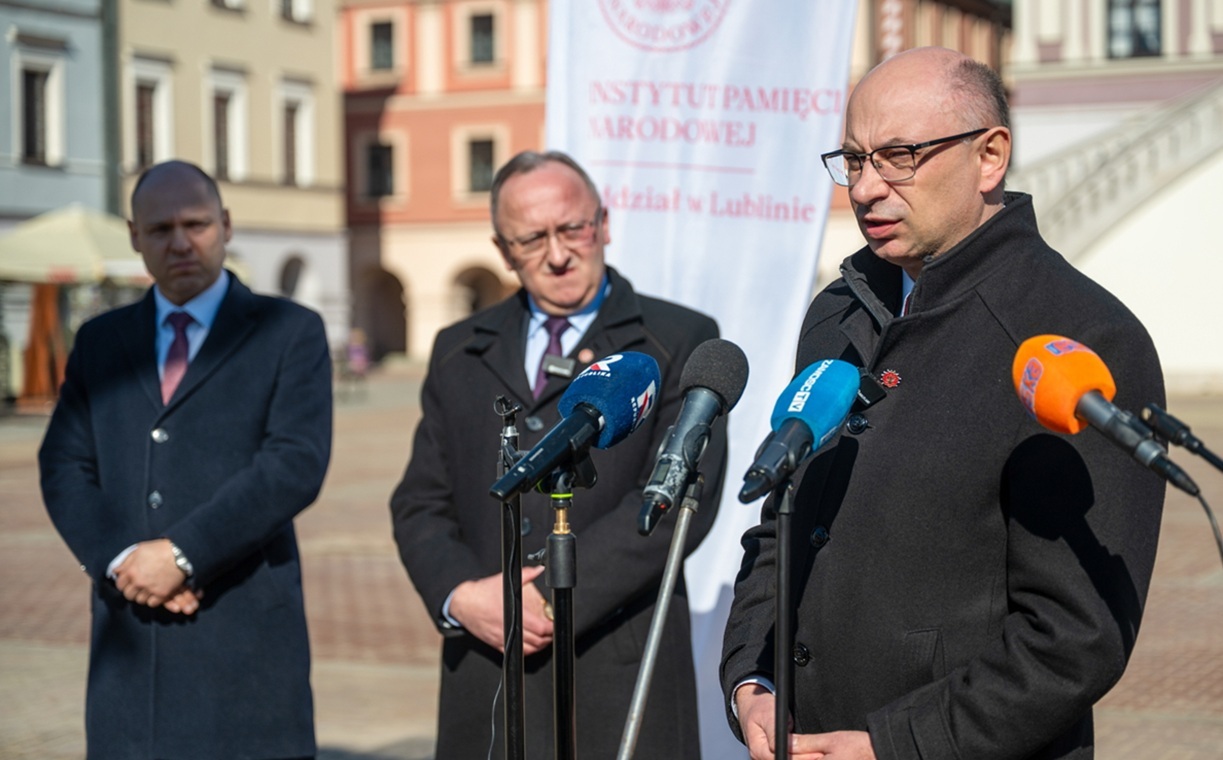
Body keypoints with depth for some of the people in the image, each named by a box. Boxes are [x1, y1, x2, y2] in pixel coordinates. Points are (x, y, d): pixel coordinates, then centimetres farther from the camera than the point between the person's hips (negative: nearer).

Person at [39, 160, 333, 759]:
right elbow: (65, 468, 8)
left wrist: (182, 554, -15)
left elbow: (295, 465, -9)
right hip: (129, 635, 4)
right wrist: (118, 560, -11)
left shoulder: (290, 333, 4)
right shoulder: (99, 342, 16)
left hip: (246, 632, -3)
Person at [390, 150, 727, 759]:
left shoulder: (680, 343, 2)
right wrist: (461, 595, -7)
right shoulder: (460, 353, 16)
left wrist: (552, 596, -14)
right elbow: (421, 502, 13)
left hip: (618, 679, -3)